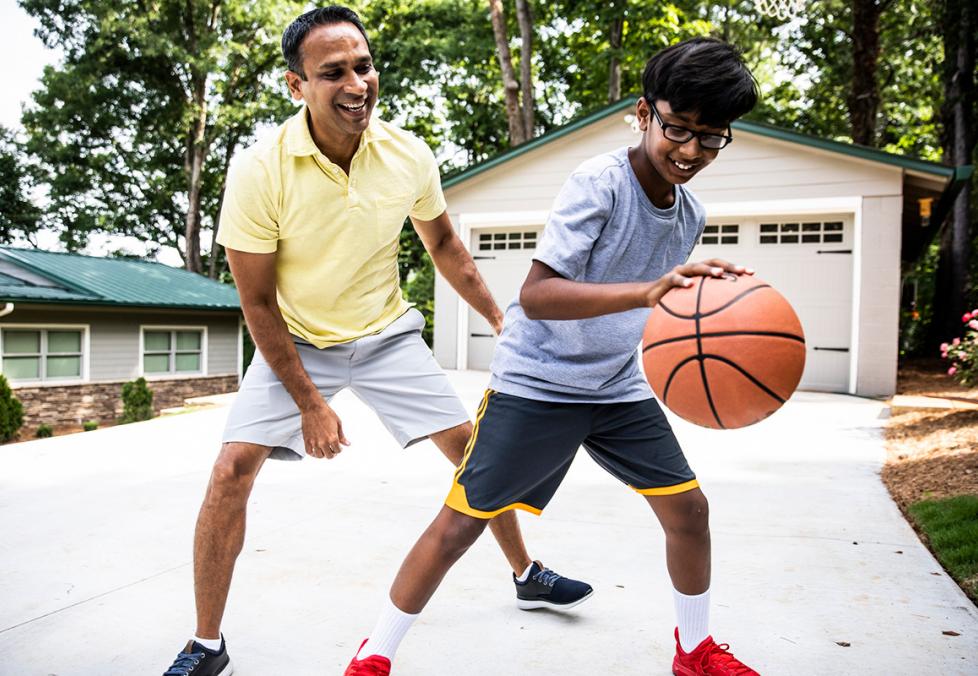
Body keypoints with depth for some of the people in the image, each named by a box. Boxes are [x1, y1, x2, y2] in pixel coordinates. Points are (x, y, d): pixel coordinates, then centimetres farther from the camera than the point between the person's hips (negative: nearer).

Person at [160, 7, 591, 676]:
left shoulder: (410, 156, -14)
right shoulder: (259, 171, -23)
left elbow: (443, 243, 6)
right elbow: (259, 302, -16)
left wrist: (500, 317, 5)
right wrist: (309, 403, -16)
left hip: (388, 333, 3)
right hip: (297, 342, -2)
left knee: (471, 445, 3)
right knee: (232, 469, -14)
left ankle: (527, 574, 28)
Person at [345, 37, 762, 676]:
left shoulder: (691, 215, 3)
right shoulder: (599, 182, -20)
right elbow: (535, 294, -32)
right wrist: (646, 291, -41)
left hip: (620, 387, 7)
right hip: (536, 384, -6)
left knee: (689, 507, 6)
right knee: (459, 523, -4)